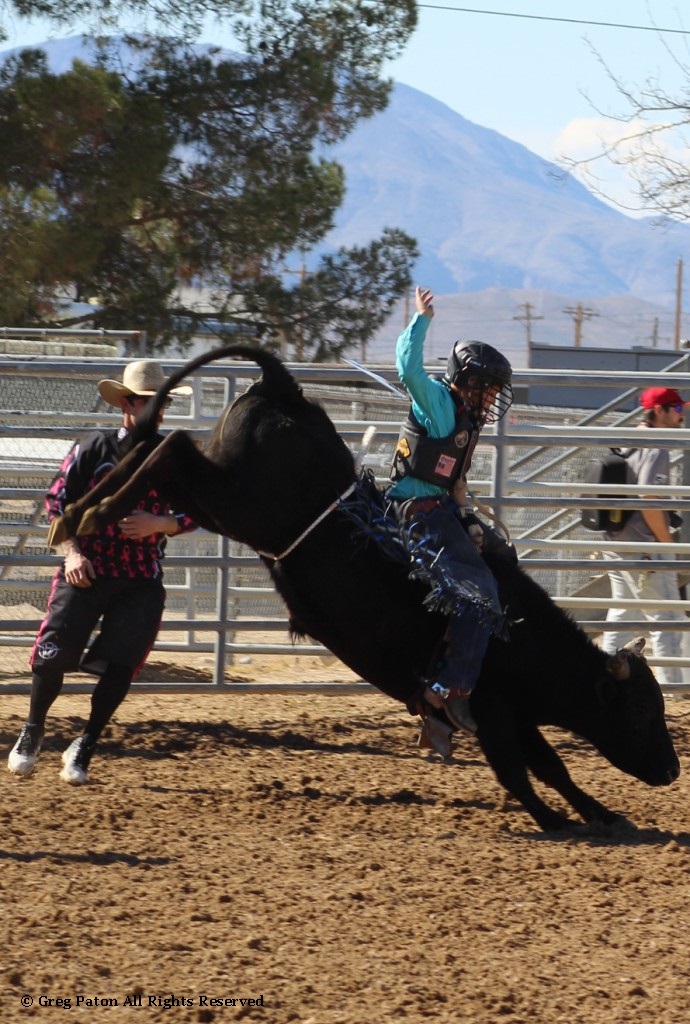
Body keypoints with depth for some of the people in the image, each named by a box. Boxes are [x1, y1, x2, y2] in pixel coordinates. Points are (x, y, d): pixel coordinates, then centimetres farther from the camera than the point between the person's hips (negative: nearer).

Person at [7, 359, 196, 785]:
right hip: (87, 571, -1)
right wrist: (71, 551, -10)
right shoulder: (95, 448, -1)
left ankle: (84, 748, 12)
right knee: (52, 656, -7)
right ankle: (33, 730, 20)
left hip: (142, 579, 1)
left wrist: (159, 524, -13)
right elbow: (59, 501, 1)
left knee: (120, 667, -7)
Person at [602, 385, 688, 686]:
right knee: (666, 619, -3)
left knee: (621, 614, 14)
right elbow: (648, 500, -24)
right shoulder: (655, 448, -15)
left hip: (615, 543, 9)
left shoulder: (625, 445, 14)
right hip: (644, 548, -9)